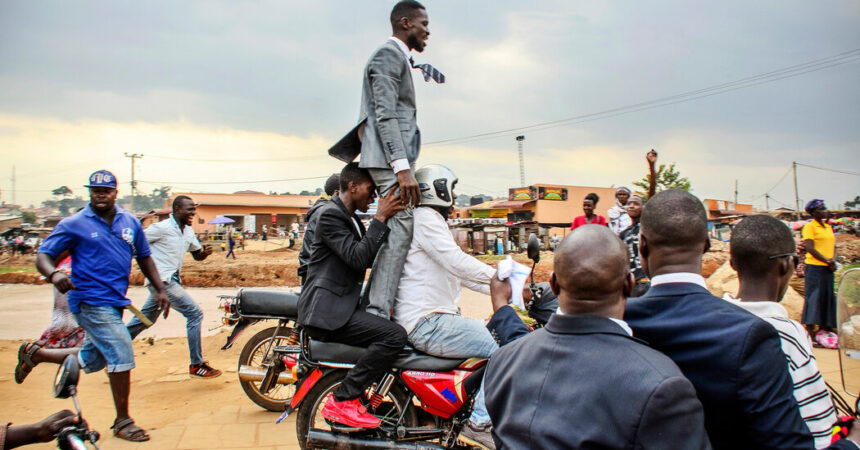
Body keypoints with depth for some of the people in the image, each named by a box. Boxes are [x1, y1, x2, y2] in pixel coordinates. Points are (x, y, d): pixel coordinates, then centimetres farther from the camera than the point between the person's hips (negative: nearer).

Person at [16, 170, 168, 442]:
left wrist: (159, 289, 9)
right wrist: (54, 274, -28)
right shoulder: (74, 224, -4)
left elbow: (144, 257, 17)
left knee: (92, 360, 18)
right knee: (121, 354, -13)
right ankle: (122, 422, 2)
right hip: (89, 301, -7)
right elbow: (43, 256, -6)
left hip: (115, 303, 7)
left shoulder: (130, 222, 9)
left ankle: (33, 353, 41)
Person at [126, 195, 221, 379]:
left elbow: (197, 255, 17)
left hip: (172, 280, 9)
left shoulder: (188, 231, 11)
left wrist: (205, 252, -5)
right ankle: (197, 365, -7)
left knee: (144, 319, 19)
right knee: (194, 313, -12)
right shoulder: (162, 228, -12)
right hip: (162, 280, -9)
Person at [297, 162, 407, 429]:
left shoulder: (352, 220, 22)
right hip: (327, 309, -11)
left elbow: (372, 259, 23)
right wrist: (380, 218, -19)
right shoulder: (331, 214, -10)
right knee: (395, 335, -24)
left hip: (344, 305, 11)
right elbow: (357, 256, -22)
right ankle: (342, 400, -16)